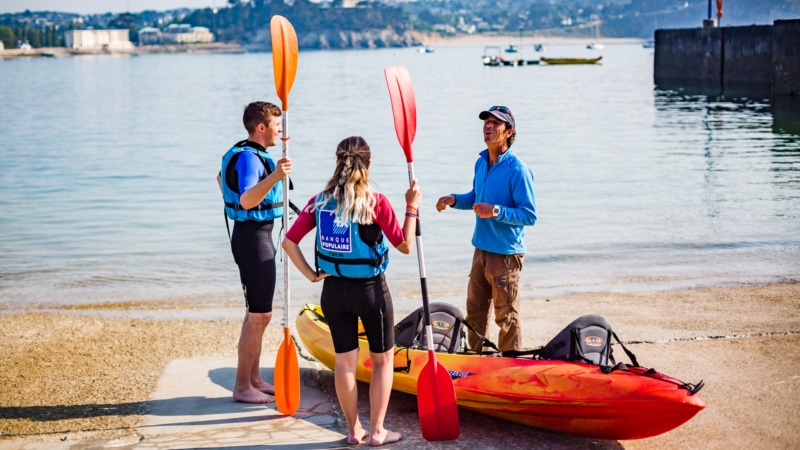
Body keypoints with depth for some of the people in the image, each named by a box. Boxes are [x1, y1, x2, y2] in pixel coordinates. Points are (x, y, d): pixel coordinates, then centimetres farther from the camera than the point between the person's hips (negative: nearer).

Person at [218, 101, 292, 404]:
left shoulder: (243, 153, 13)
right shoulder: (249, 158, -20)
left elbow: (221, 179, 31)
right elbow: (247, 200, -36)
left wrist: (234, 205, 39)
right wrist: (274, 177, -48)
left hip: (253, 235, 11)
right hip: (253, 237, -11)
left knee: (257, 313, 15)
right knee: (259, 316, -7)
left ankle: (254, 379, 23)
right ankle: (242, 387, -1)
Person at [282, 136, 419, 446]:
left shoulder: (319, 202, -3)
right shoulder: (375, 202, -15)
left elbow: (289, 242, -4)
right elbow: (405, 245, -10)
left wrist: (311, 275, 2)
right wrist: (412, 207, -2)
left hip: (333, 290, 4)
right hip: (371, 291, -4)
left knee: (344, 361, 12)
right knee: (383, 359, 12)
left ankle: (353, 430, 21)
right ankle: (376, 432, 12)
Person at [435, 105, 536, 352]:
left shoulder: (517, 169, -17)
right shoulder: (481, 162, 7)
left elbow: (530, 215, -18)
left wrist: (497, 211, -29)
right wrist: (455, 200, 4)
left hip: (505, 253, -8)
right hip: (481, 247, 8)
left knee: (506, 317, 1)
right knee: (475, 310, 18)